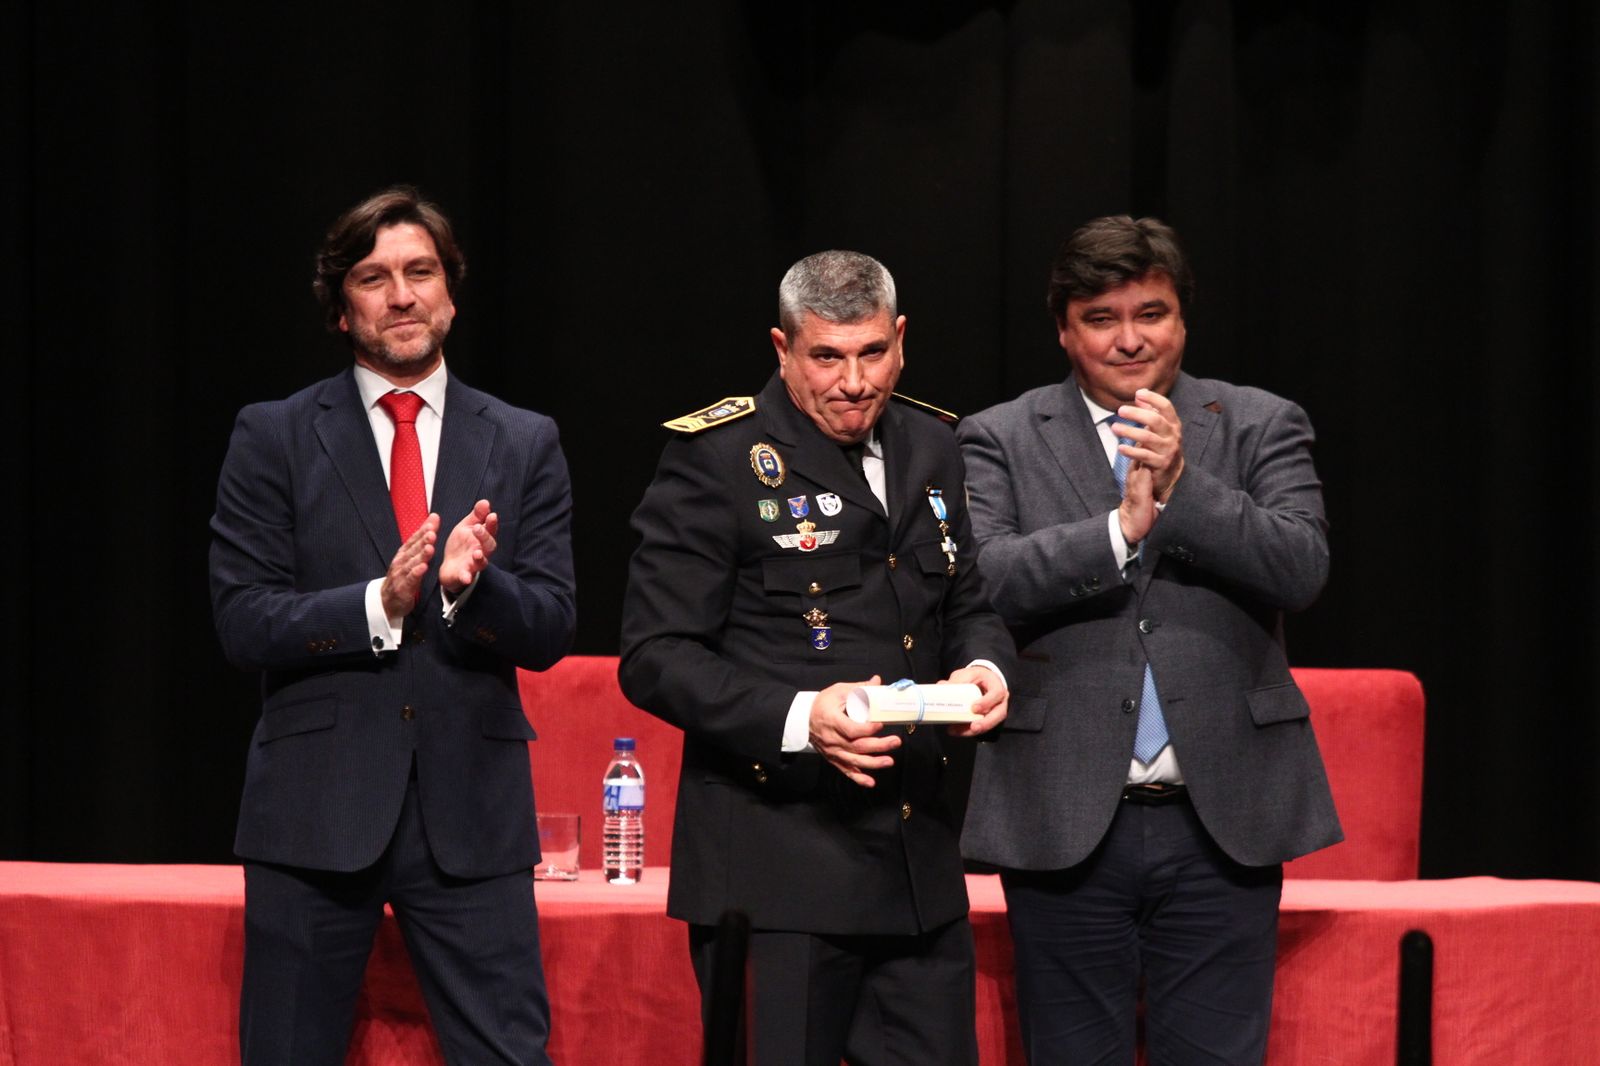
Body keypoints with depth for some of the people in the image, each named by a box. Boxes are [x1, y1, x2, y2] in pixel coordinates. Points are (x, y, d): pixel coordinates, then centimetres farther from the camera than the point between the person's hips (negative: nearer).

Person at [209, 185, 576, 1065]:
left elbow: (551, 630, 2)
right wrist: (381, 602, -18)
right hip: (315, 810, -1)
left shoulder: (523, 445, 9)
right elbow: (243, 623, -4)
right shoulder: (273, 439, 4)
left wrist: (471, 585, -19)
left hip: (471, 809, 1)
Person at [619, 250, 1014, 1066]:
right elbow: (656, 656, -11)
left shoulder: (929, 449, 13)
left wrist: (983, 668, -2)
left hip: (921, 871, 6)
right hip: (777, 869, -6)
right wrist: (797, 718, -25)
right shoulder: (714, 458, -7)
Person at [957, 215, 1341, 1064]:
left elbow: (1302, 568, -7)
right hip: (1065, 827, 0)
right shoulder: (1000, 442, 5)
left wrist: (1182, 485, -17)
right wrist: (1122, 527, -19)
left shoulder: (1261, 428, 7)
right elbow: (982, 581, -10)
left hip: (1220, 824, 0)